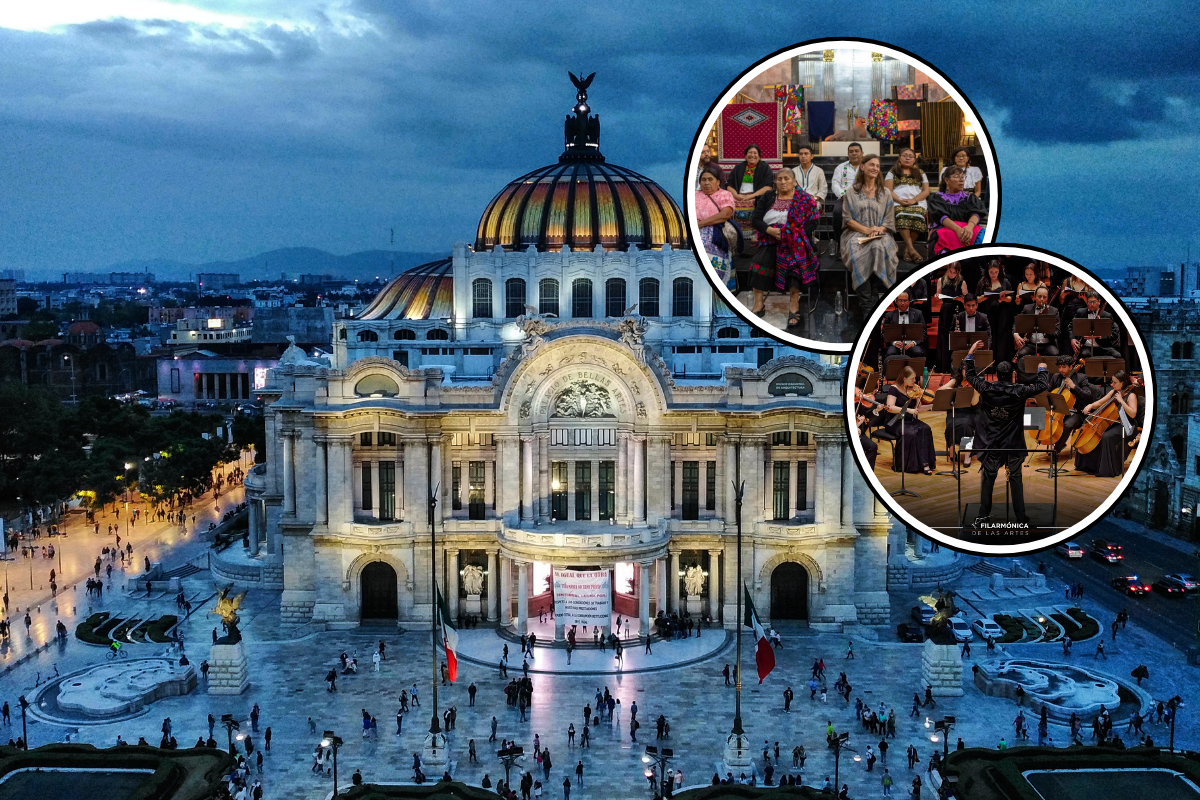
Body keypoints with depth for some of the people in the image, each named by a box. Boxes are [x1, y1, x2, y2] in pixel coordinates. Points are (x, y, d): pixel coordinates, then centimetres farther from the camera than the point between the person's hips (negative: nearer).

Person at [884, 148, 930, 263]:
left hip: (917, 203, 1)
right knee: (902, 216, -39)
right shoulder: (893, 172, 23)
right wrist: (900, 200, -10)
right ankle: (911, 249, -43)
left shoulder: (920, 173, 27)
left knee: (917, 216, -36)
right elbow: (888, 190, 9)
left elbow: (926, 191, 14)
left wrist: (914, 200, -7)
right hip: (898, 203, -1)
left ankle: (907, 249, -28)